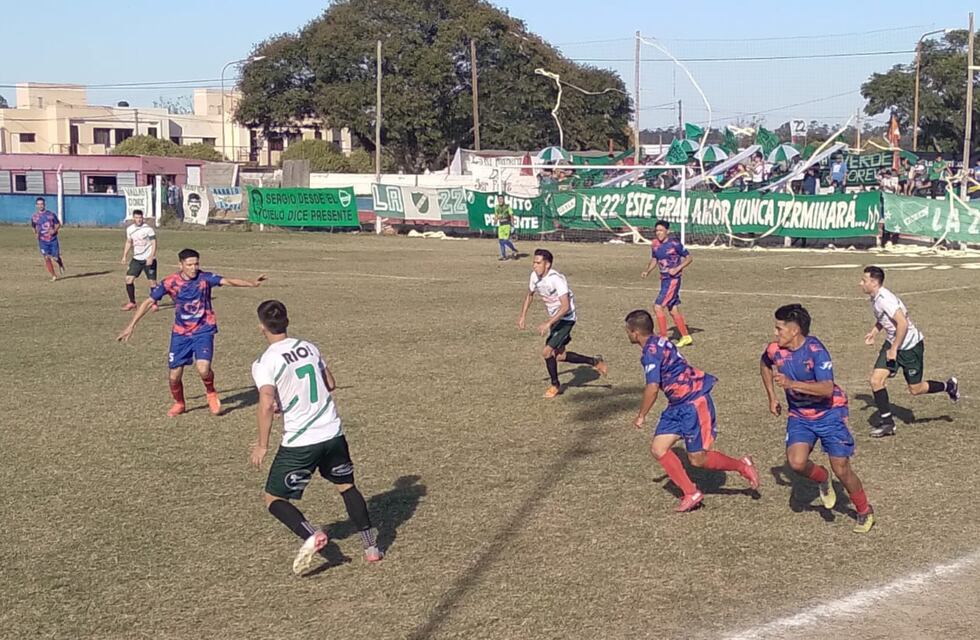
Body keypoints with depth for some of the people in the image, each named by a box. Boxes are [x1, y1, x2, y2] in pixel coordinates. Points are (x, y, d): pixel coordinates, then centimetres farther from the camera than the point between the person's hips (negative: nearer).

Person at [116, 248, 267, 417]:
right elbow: (149, 302, -3)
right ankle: (179, 404, 34)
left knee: (203, 369, -23)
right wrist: (131, 326, -5)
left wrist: (252, 283, -39)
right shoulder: (170, 282, -9)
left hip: (203, 331, -2)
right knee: (174, 376, 3)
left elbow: (228, 281, -23)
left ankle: (211, 393, 10)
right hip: (181, 333, 2)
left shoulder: (205, 278, -11)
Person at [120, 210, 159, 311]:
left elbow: (154, 243, -13)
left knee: (152, 281, -5)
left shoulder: (148, 229, -13)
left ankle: (154, 303, 11)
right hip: (136, 259, 5)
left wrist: (151, 257, -22)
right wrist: (124, 256, 10)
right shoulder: (130, 229, 4)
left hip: (148, 259, -5)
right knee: (129, 279, -4)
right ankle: (132, 303, 9)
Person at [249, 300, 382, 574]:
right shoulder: (309, 347, 7)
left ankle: (311, 535, -13)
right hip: (333, 432, 5)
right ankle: (371, 546, 22)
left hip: (299, 442, -5)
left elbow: (267, 405, -23)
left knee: (272, 498, 9)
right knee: (347, 486, 24)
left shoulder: (264, 363, -11)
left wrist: (262, 445, -13)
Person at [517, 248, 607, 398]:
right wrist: (523, 315, 6)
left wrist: (548, 323, -36)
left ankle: (555, 385, 9)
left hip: (566, 319, -9)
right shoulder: (535, 276, -6)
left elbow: (565, 307, -33)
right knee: (559, 355, 14)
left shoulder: (556, 279, -29)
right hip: (555, 318, 9)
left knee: (547, 352, -13)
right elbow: (530, 294, 15)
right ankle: (594, 362, 30)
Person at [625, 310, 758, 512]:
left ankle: (743, 466, 17)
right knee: (658, 448, 3)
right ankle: (691, 493, 7)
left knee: (697, 459, -2)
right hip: (679, 404, 10)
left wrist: (641, 416, -14)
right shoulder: (659, 343, 10)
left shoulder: (651, 351, -20)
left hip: (694, 402, -10)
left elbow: (652, 388, -27)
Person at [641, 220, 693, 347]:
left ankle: (663, 338, -6)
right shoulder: (655, 244, 5)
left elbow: (689, 258, -7)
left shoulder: (674, 244, -14)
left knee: (658, 307, -13)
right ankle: (686, 337, 26)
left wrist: (677, 268, -19)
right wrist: (647, 271, 1)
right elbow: (654, 260, 19)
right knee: (673, 310, 14)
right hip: (664, 280, 7)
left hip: (673, 280, -7)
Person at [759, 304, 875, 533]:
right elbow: (764, 365, 19)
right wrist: (772, 398, 14)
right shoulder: (775, 350, -7)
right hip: (799, 415, 4)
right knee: (796, 462, -20)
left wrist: (792, 384, -40)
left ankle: (865, 512, 22)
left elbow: (827, 389, -34)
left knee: (842, 469, -4)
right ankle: (822, 479, 14)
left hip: (829, 413, -4)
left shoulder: (815, 350, -24)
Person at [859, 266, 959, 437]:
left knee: (915, 389, 4)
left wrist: (894, 349, -24)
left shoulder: (885, 299, -28)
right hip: (892, 343, 8)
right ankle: (887, 422, 3)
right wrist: (874, 332, 7)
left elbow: (903, 324, -31)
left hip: (910, 345, -8)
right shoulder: (875, 298, 2)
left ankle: (948, 386, 31)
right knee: (876, 380, -6)